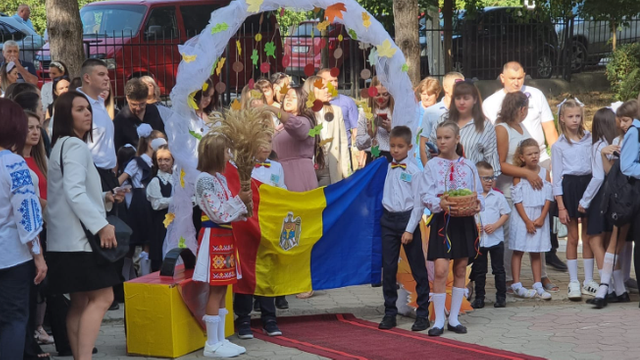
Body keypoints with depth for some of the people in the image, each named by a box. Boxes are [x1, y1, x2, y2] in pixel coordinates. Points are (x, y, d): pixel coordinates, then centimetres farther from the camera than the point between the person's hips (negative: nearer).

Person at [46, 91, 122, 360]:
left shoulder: (62, 146, 19)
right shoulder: (76, 146, -12)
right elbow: (74, 192, -23)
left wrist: (104, 199, 11)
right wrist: (101, 225, -26)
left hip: (68, 238, 10)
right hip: (79, 236, -10)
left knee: (81, 301, 10)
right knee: (102, 297, -13)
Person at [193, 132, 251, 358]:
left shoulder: (220, 178, 14)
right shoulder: (205, 180, -14)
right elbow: (219, 214, -18)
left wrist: (243, 204, 4)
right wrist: (239, 200, -12)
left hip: (224, 237, 9)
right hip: (214, 238, -9)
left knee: (222, 290, 11)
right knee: (215, 291, -6)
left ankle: (220, 340, 16)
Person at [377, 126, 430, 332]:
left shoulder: (414, 171, -7)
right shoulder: (388, 168, 8)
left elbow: (419, 203, -9)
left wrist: (410, 230, -12)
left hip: (407, 218, -5)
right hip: (389, 220, 5)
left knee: (418, 269, 3)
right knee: (388, 268, 6)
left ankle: (423, 314, 10)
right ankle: (390, 313, 14)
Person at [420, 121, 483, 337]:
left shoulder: (468, 166, 7)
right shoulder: (432, 165, 1)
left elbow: (478, 193, 8)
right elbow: (426, 195, -6)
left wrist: (478, 204, -14)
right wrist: (439, 203, -25)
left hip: (465, 221, 3)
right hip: (442, 221, -3)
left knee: (460, 270, 8)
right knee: (441, 270, -11)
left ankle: (454, 318, 18)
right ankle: (438, 321, -2)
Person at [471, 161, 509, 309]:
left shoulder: (498, 196, 2)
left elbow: (505, 214, 2)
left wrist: (495, 225, -12)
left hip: (496, 238, 0)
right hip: (478, 239, 0)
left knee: (498, 269, 5)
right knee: (479, 270, 7)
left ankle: (501, 296, 12)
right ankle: (479, 297, 15)